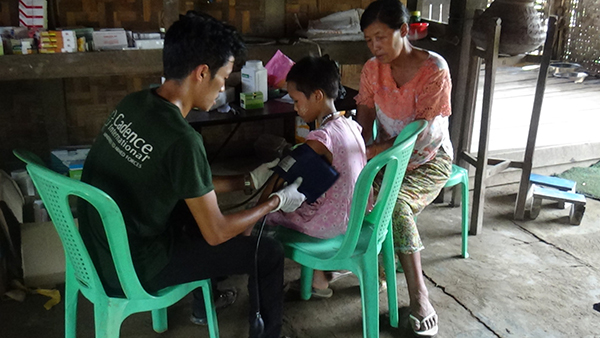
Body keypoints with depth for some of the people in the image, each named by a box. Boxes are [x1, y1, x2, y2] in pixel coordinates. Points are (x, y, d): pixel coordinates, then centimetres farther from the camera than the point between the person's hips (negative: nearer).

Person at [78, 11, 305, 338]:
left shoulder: (134, 103, -3)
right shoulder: (181, 139, -28)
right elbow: (216, 233, -18)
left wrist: (249, 179, 13)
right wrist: (277, 202, -4)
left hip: (100, 246, 8)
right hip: (131, 269, -8)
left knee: (200, 205, 30)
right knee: (269, 253, 1)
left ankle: (205, 302, 46)